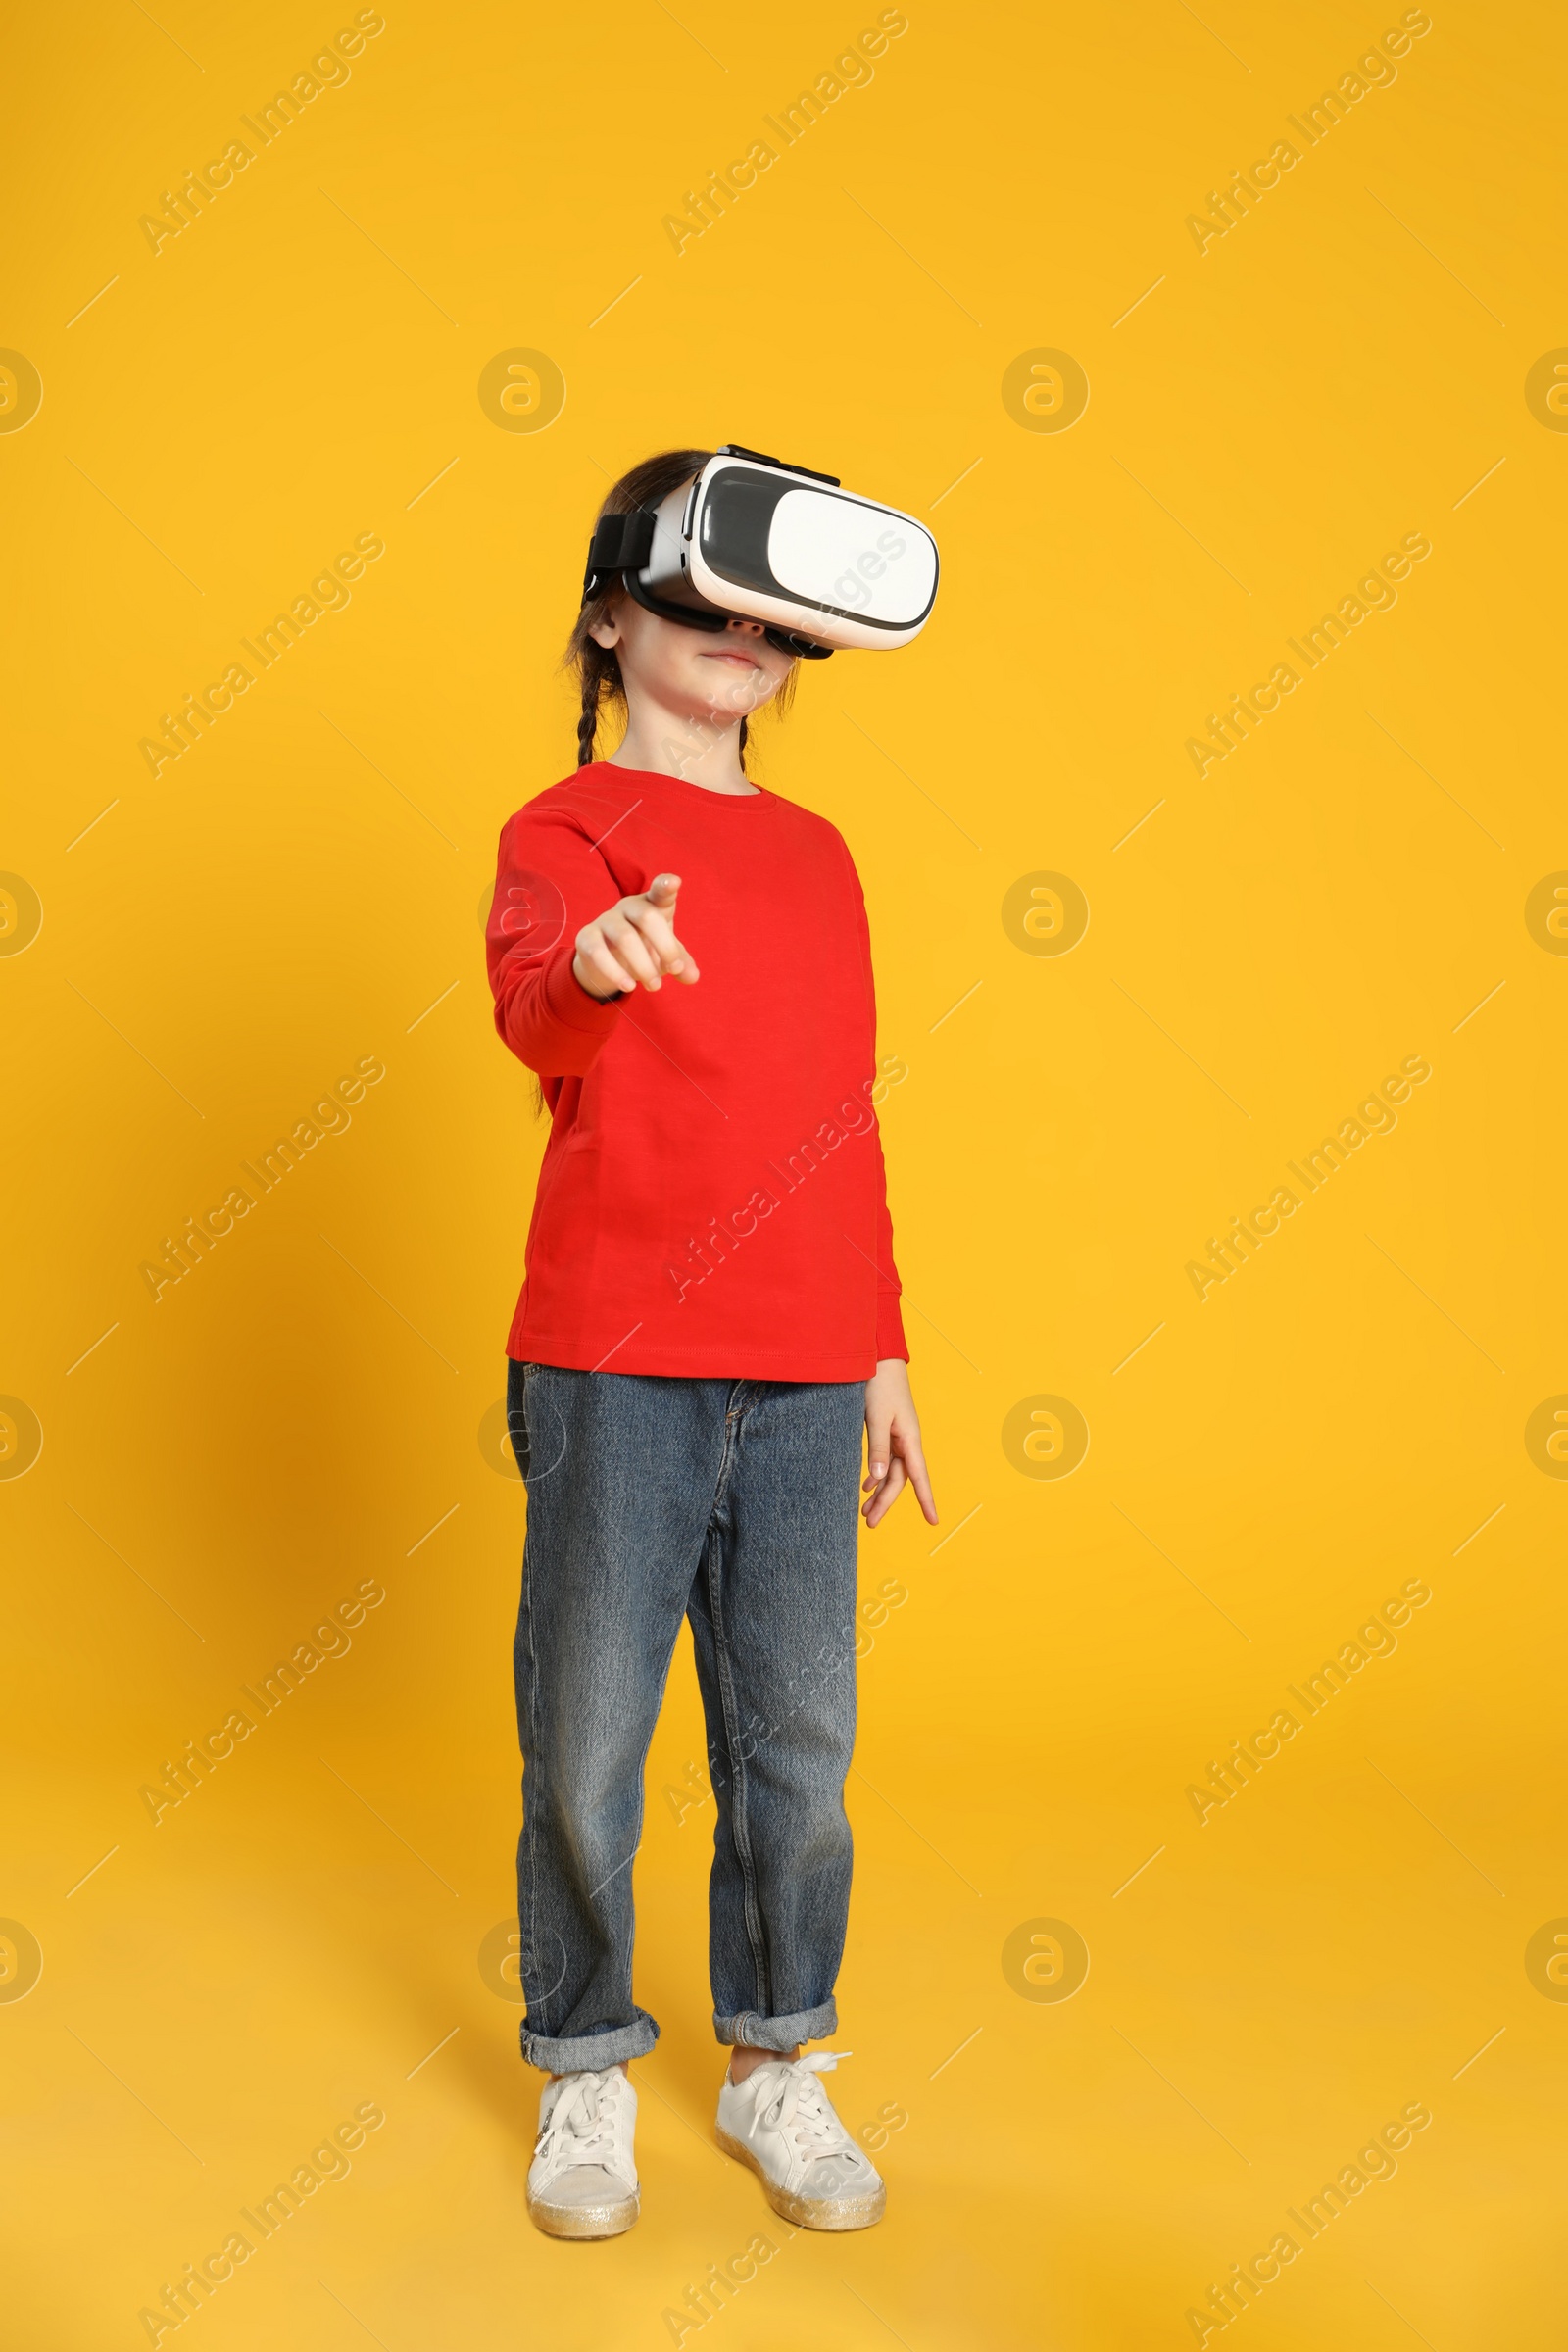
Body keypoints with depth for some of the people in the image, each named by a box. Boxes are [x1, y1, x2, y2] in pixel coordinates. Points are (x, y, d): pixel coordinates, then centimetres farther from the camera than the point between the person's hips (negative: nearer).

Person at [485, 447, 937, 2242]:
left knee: (799, 1741, 8)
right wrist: (593, 965, -45)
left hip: (805, 1372, 5)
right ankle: (585, 2078, 23)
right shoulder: (565, 829, 1)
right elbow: (532, 1007, -22)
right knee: (588, 1741, 2)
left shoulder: (816, 852, 16)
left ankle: (777, 2067, 27)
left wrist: (883, 1347, 16)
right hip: (615, 1362, -4)